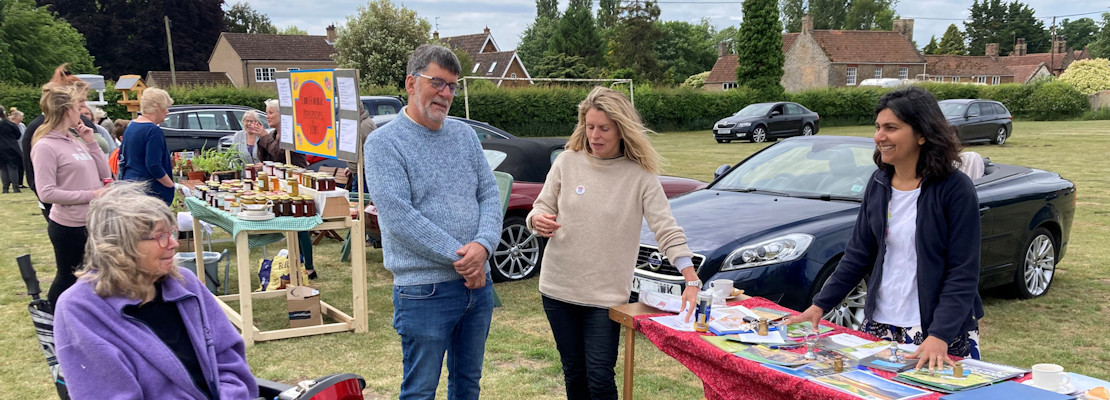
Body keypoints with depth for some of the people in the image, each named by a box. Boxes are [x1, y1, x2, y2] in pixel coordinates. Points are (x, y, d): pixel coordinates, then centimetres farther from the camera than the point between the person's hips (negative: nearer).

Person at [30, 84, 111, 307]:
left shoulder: (75, 142, 9)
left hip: (92, 223, 8)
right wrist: (90, 195, -20)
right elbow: (47, 193, -21)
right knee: (69, 279, 7)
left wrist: (91, 142, 2)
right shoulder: (45, 146, -15)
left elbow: (104, 174, 10)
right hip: (68, 227, -8)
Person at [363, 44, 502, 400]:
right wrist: (459, 257, -18)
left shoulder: (465, 135, 10)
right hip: (424, 291, -6)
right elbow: (398, 217, -18)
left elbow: (489, 195, 5)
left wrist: (483, 245, -15)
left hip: (477, 284, 6)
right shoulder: (384, 143, -9)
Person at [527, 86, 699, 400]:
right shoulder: (567, 163, -1)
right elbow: (541, 208, 6)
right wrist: (538, 221, -19)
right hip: (558, 289, 3)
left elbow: (667, 231, -10)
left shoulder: (640, 176, -7)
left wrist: (692, 281, -21)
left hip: (607, 293, -2)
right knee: (574, 373, 13)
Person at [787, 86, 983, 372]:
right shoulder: (878, 184, 3)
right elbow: (858, 254, 8)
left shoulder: (955, 189, -13)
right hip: (879, 323, 5)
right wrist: (819, 306, 2)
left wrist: (939, 337, -26)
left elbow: (963, 274, -16)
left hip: (942, 332, -5)